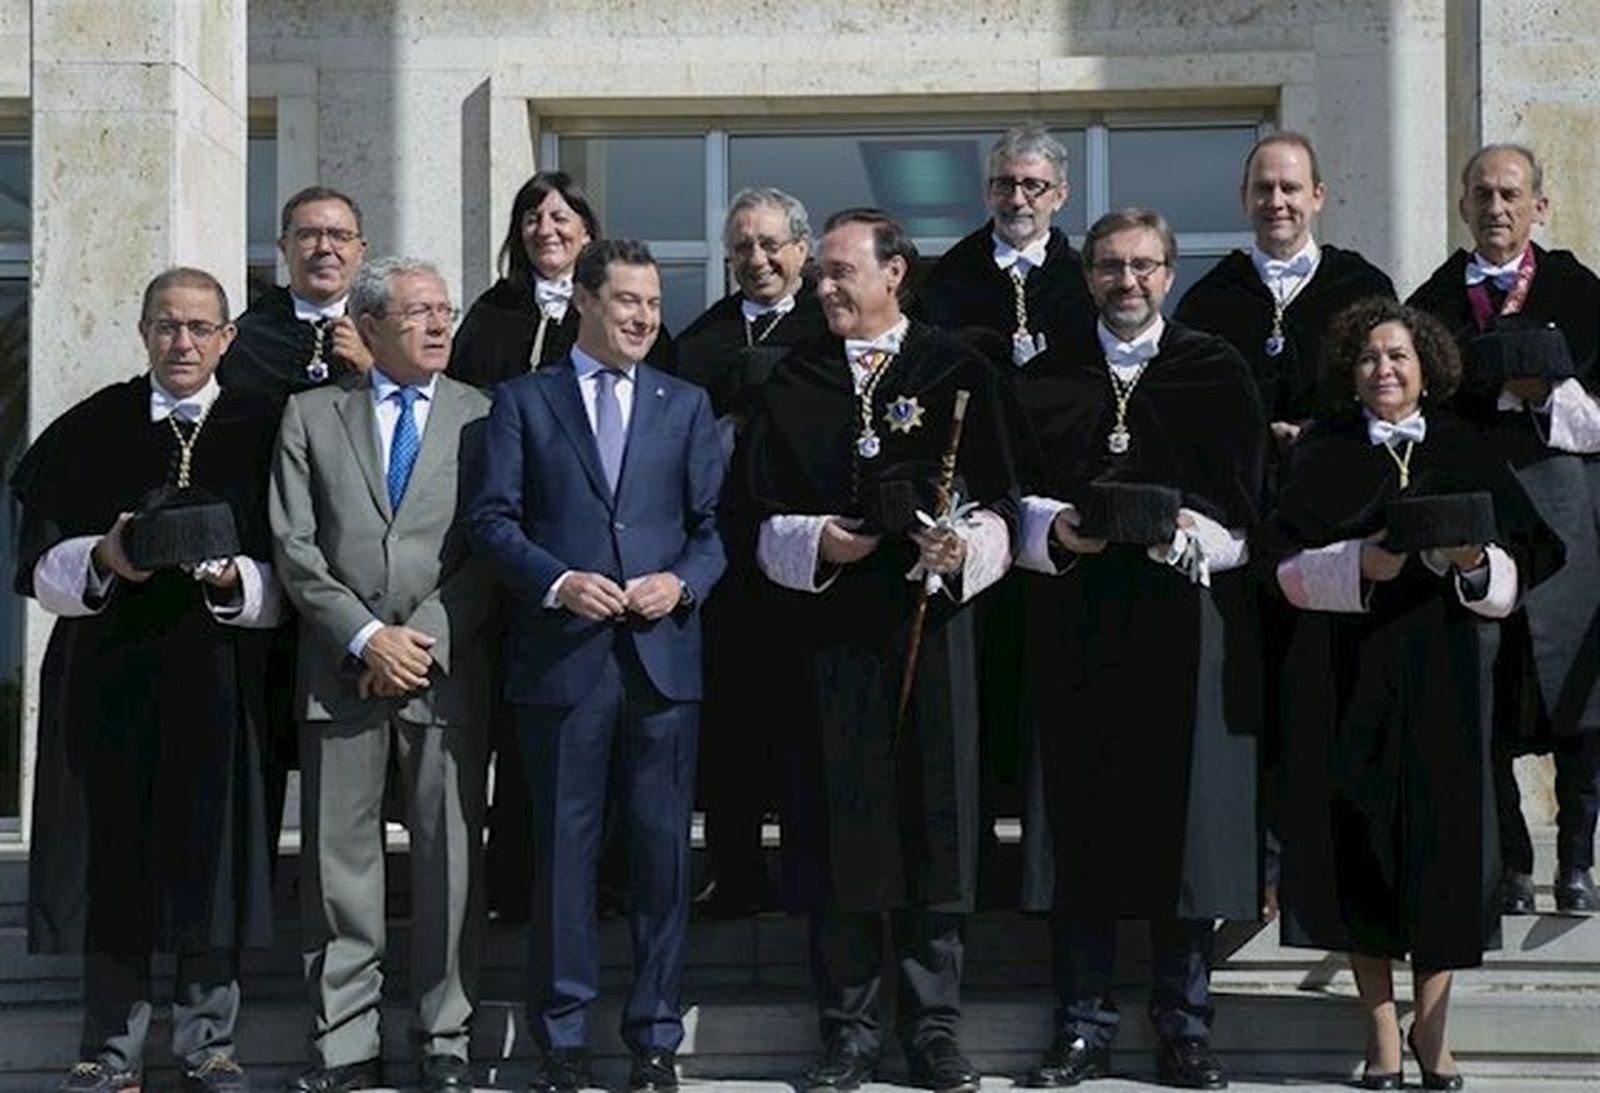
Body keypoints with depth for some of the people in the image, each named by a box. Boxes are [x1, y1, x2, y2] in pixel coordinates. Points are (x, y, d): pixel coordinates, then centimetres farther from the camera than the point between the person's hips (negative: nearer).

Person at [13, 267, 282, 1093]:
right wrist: (101, 559, -16)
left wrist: (235, 579, -17)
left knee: (211, 858, 2)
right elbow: (41, 565, 3)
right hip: (108, 676, 0)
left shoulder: (258, 433, 5)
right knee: (113, 858, 3)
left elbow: (287, 580, 3)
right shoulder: (91, 430, 6)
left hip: (219, 678, 0)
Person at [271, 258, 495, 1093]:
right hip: (341, 669, 1)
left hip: (449, 670, -1)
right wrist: (366, 636, -9)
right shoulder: (312, 415, 10)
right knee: (339, 859, 3)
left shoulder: (483, 417, 8)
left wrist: (428, 639, -9)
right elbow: (294, 545, 2)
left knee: (448, 858, 2)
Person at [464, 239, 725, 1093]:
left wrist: (681, 583, -9)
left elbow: (712, 526, 9)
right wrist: (558, 582, -14)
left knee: (662, 849, 4)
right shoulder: (523, 401, 7)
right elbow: (493, 518, 0)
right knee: (563, 849, 2)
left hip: (662, 654, 2)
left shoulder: (686, 405, 14)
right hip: (561, 658, -2)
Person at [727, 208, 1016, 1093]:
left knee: (933, 823, 0)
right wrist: (813, 542, -9)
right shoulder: (792, 385, 10)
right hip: (823, 630, 1)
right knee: (835, 829, 2)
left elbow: (998, 504, 4)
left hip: (928, 627, -1)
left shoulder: (958, 374, 6)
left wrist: (966, 546, -16)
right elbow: (753, 514, 8)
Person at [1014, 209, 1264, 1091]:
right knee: (1081, 825, 2)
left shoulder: (1217, 372, 8)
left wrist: (1184, 533, -17)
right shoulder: (1047, 380, 13)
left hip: (1185, 615, -1)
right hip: (1077, 627, 2)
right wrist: (1054, 527, -11)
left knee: (1184, 816, -1)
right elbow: (1018, 495, 9)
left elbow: (1243, 501, 1)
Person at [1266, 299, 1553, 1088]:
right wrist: (1360, 566, -18)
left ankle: (1431, 1025, 12)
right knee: (1362, 841, -1)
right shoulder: (1323, 456, 7)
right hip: (1349, 681, 0)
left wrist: (1476, 562, -16)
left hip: (1443, 678, 1)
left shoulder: (1464, 452, 9)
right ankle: (1381, 1029, 8)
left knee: (1442, 839, -2)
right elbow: (1287, 566, -1)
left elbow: (1512, 577, 6)